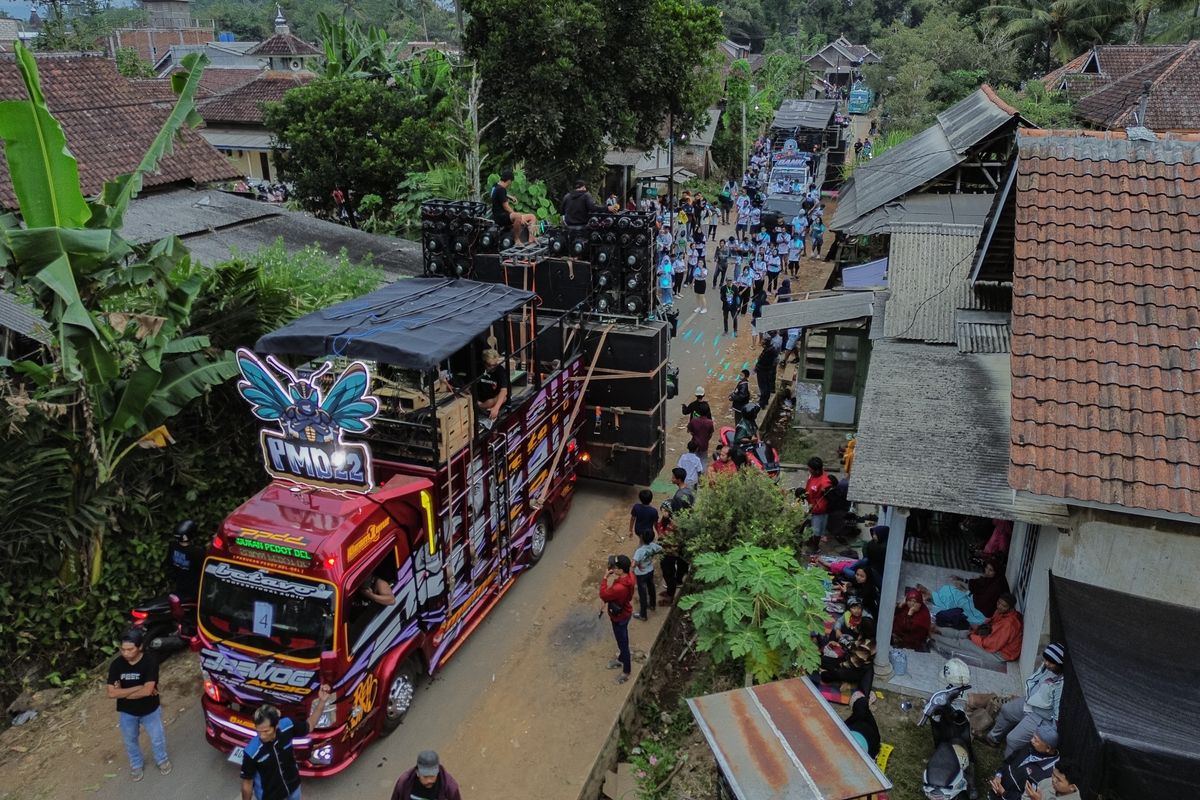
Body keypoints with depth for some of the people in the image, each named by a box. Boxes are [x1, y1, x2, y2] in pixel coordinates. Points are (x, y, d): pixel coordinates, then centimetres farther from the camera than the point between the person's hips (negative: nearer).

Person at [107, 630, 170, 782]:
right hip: (127, 712, 2)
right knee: (130, 741, 23)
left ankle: (161, 759, 46)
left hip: (150, 710, -2)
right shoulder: (116, 664, -18)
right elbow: (111, 693, -21)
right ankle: (136, 765, 50)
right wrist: (138, 687, -27)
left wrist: (123, 693, -23)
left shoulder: (150, 662, -27)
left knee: (157, 738, 18)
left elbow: (147, 691, -31)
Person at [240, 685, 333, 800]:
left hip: (293, 786, 4)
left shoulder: (286, 726, -26)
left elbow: (309, 726, -6)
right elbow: (247, 783, -18)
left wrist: (322, 701, -17)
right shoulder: (251, 752, -33)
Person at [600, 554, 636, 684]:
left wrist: (605, 578, -21)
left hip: (619, 618, -8)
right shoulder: (628, 577, -15)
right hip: (625, 613, 8)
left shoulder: (619, 588, -43)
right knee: (623, 640, 30)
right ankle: (621, 659, 54)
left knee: (622, 643, 13)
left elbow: (603, 595, -26)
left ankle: (626, 671, 33)